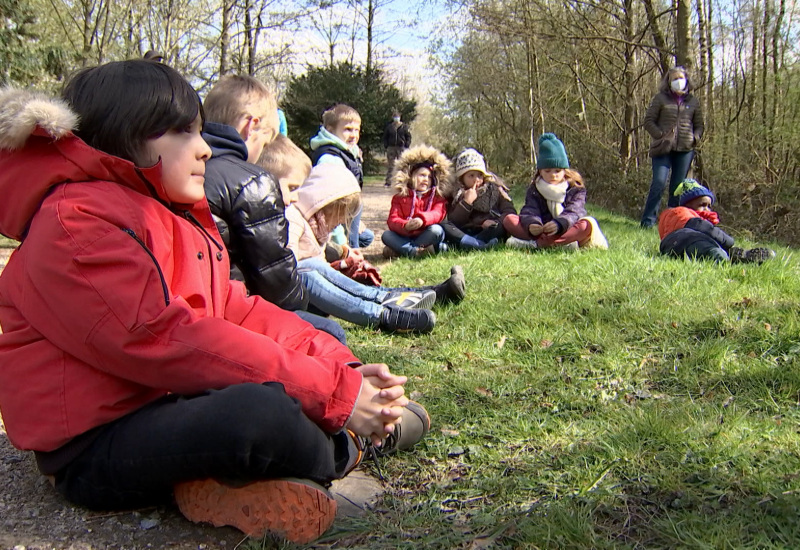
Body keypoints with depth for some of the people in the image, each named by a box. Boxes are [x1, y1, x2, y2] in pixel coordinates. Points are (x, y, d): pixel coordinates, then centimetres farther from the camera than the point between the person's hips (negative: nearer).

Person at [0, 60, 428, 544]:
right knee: (262, 409, -35)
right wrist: (335, 393, -27)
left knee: (325, 351, 15)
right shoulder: (77, 223, -18)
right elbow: (167, 341, -28)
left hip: (175, 401, 10)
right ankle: (345, 450, -2)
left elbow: (233, 309, 6)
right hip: (97, 446, -10)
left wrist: (340, 366, -9)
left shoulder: (174, 214, 14)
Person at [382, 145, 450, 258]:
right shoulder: (399, 197, 11)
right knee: (386, 235, -25)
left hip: (426, 237, 0)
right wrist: (405, 225, -30)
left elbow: (438, 214, -11)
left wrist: (422, 219, -35)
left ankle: (398, 250, -29)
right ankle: (415, 252, -41)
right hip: (404, 237, 0)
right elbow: (392, 220, -4)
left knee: (436, 230, -32)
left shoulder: (437, 197, 12)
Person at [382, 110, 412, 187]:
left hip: (401, 148, -1)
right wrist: (386, 146, 1)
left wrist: (407, 146, -5)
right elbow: (385, 137, 13)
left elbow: (408, 137, 6)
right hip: (391, 148, 1)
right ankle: (388, 182, 0)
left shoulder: (404, 126, 5)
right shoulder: (389, 126, 9)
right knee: (390, 166, 0)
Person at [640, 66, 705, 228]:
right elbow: (648, 121, 2)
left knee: (678, 186, 5)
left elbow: (699, 125, 19)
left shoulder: (693, 101, 14)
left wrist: (695, 138, 0)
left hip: (685, 149, 3)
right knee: (659, 183, -13)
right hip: (663, 148, -3)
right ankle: (648, 220, -6)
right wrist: (661, 135, -12)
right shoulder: (660, 98, 5)